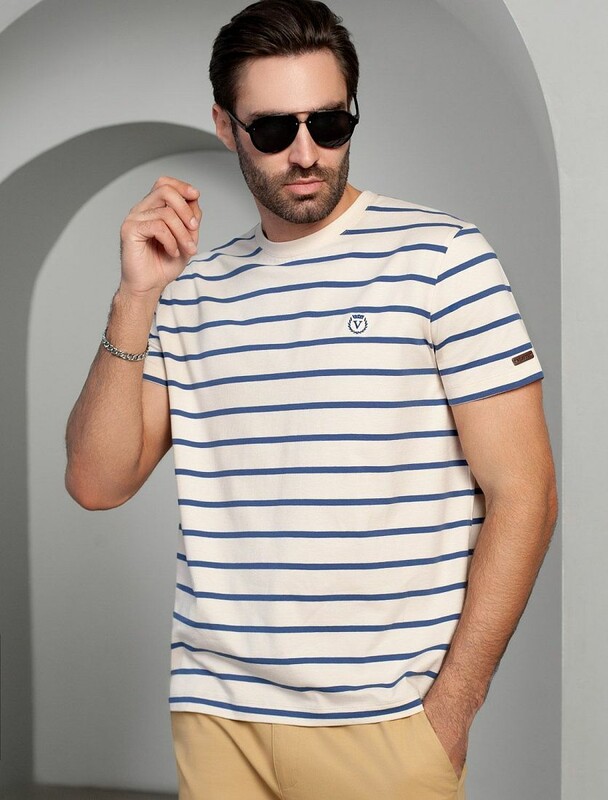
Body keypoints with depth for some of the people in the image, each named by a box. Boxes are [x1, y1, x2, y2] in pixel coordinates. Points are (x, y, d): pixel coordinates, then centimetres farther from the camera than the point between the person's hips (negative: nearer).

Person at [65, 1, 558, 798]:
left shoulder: (440, 255, -5)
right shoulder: (193, 287, 7)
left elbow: (522, 494, -7)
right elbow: (97, 483, 4)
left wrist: (449, 711, -9)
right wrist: (136, 299, -7)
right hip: (217, 713, 4)